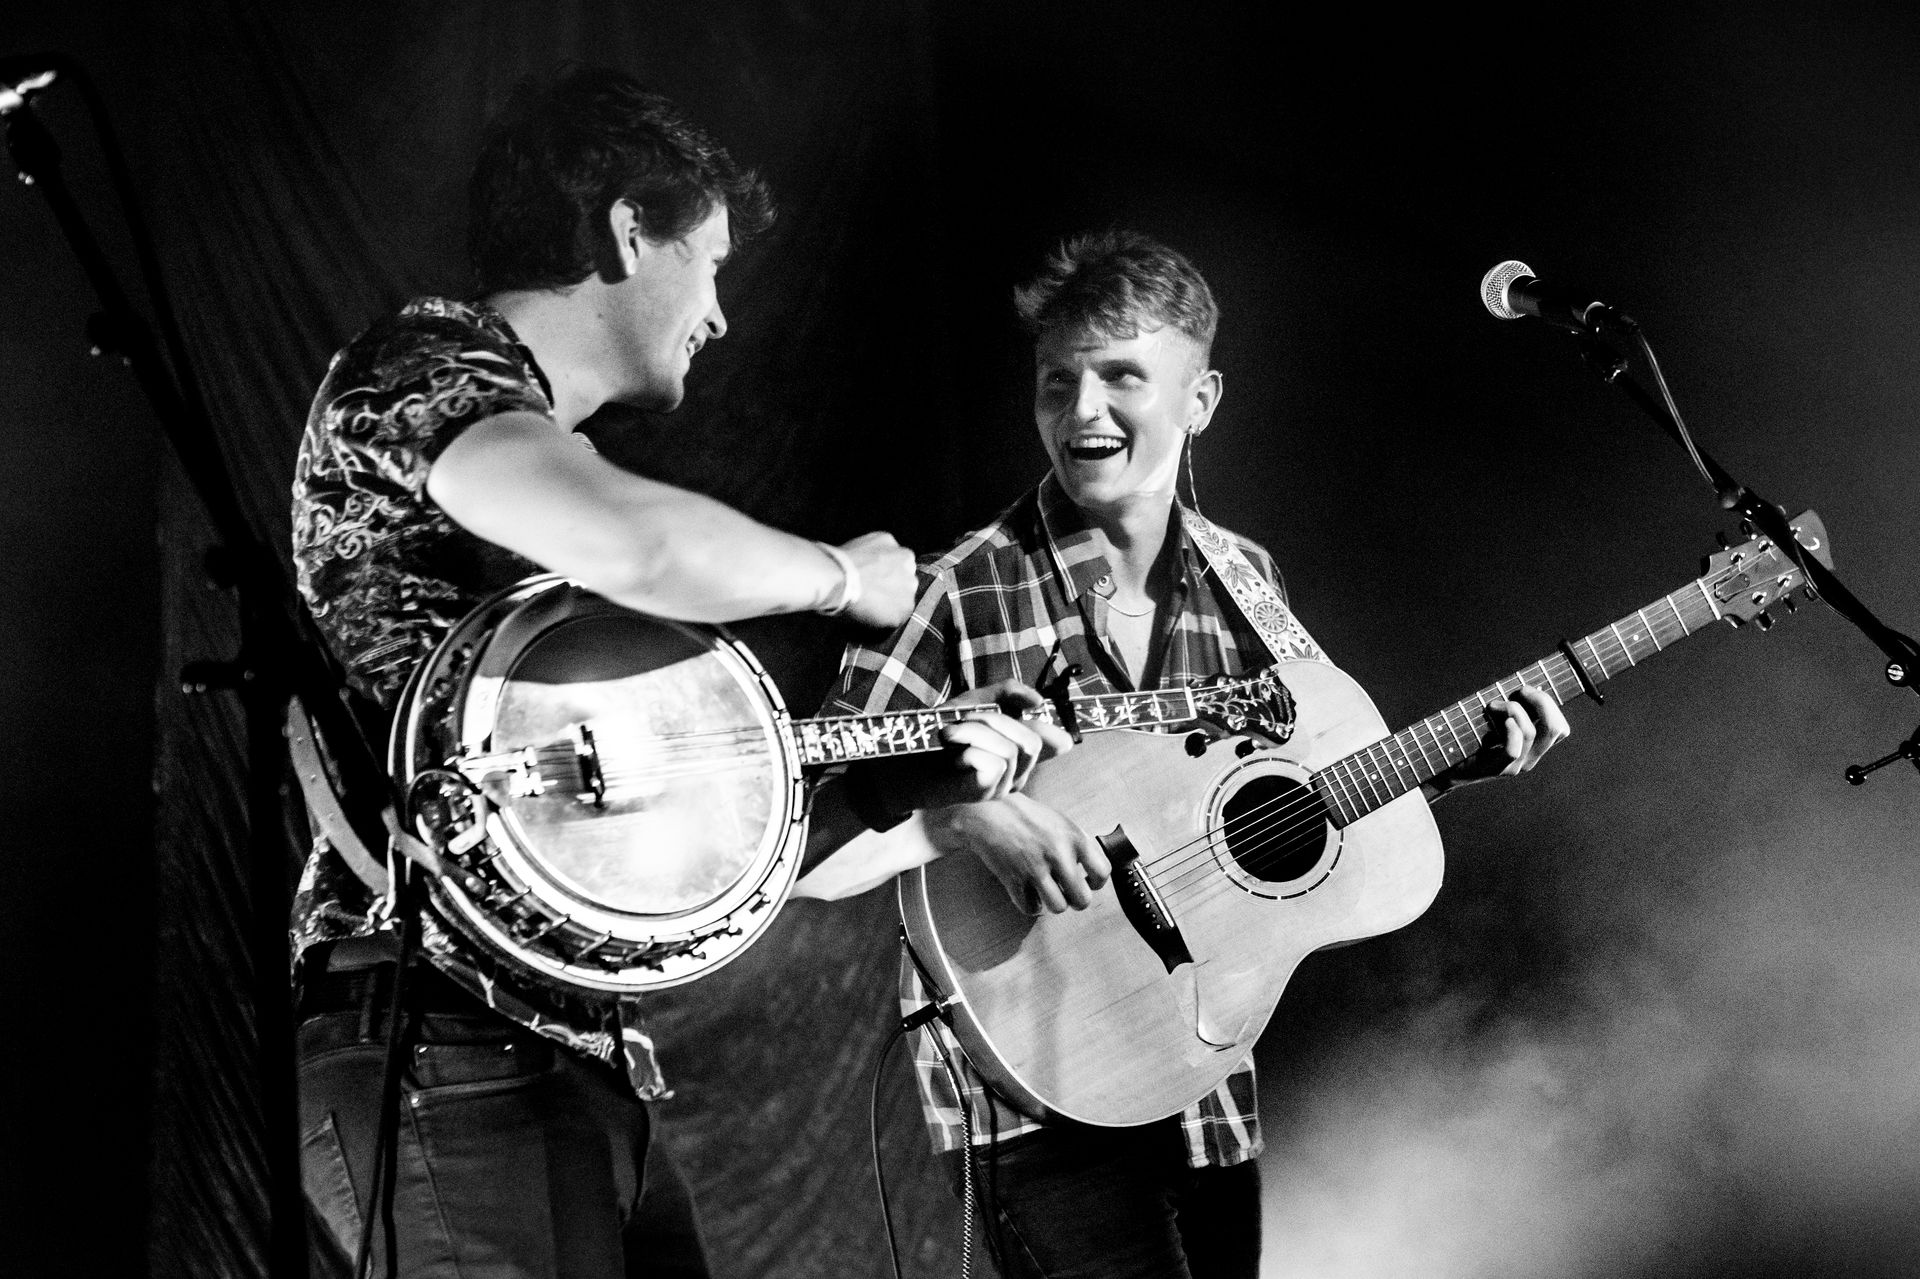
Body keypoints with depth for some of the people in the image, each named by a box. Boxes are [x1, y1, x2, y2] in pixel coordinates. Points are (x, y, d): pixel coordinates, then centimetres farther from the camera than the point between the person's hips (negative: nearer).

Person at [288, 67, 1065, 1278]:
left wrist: (919, 774, 16)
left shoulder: (533, 440, 24)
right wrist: (842, 576, -10)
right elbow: (637, 543, -28)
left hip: (574, 1052, 10)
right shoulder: (419, 366, -5)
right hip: (446, 1053, -10)